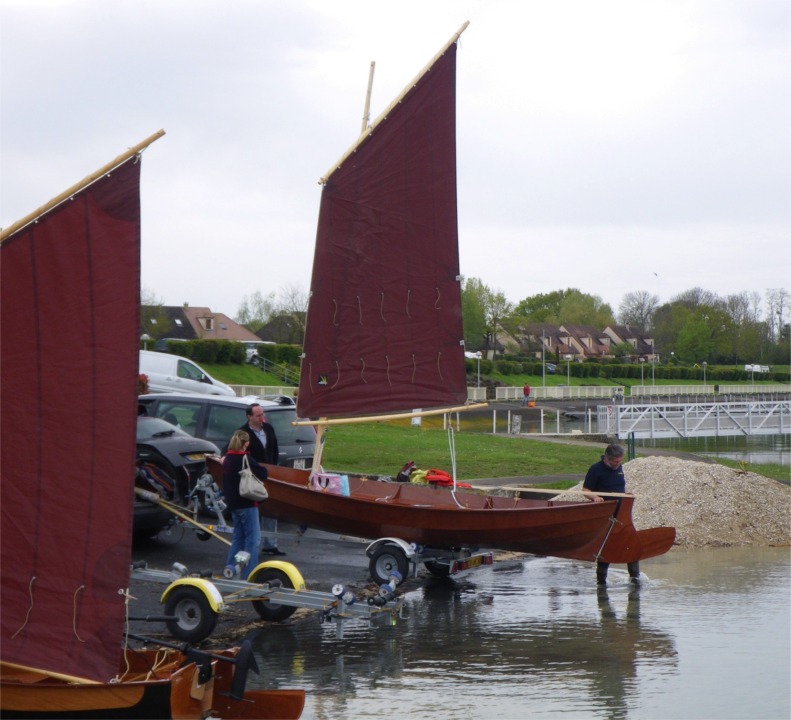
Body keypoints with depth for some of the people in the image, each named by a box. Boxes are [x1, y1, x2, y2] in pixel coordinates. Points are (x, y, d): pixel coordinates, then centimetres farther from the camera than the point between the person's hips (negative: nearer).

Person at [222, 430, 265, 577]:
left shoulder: (228, 459, 9)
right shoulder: (245, 460, -17)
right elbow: (262, 474, -15)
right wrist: (262, 469, 4)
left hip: (233, 503, 8)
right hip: (247, 504, -8)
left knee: (238, 537, 18)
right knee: (253, 539, -3)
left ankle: (230, 568, 16)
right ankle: (249, 573, -6)